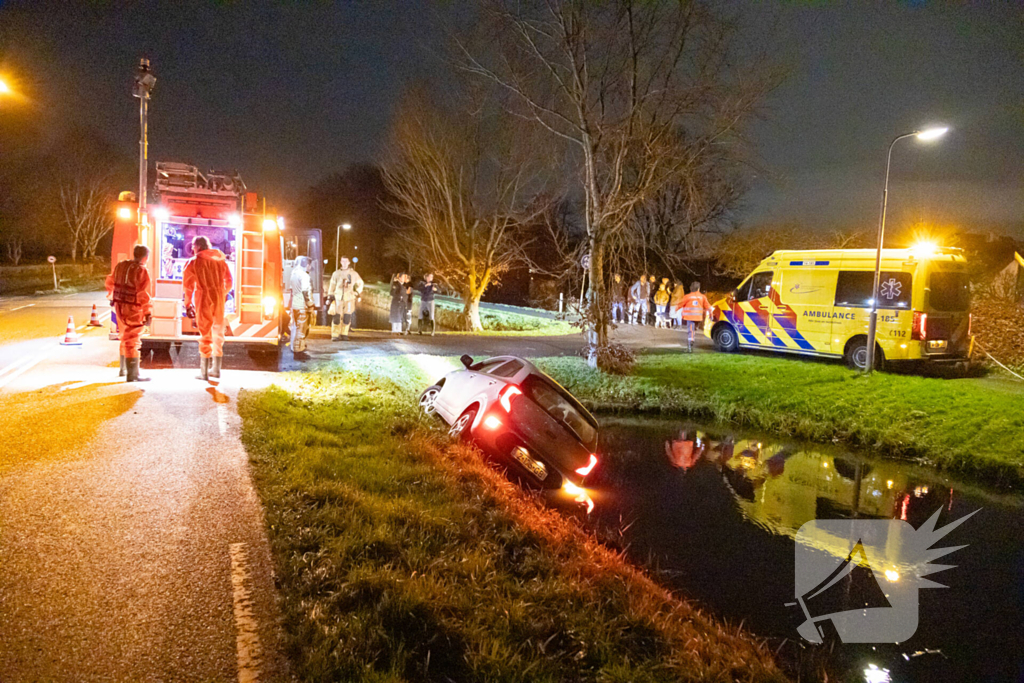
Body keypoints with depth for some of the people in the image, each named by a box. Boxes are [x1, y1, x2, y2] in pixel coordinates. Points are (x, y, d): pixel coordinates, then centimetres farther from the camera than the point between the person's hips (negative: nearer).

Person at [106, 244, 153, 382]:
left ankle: (123, 369, 34)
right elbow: (144, 295, -21)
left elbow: (110, 282, 19)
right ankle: (132, 375, -1)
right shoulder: (141, 271, -16)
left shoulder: (120, 265, 8)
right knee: (133, 341, -3)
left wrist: (112, 297, 36)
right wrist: (148, 313, -19)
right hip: (133, 310, -8)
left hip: (119, 307, 8)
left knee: (125, 338, 22)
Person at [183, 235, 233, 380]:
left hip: (204, 299, -4)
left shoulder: (193, 262, -1)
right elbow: (229, 281, 16)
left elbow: (188, 285, 0)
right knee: (218, 333, 13)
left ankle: (204, 372, 0)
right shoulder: (220, 260, 12)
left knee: (205, 334, -1)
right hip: (219, 299, 4)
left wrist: (188, 304, 9)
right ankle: (216, 369, 19)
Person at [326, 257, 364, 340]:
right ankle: (335, 335, -3)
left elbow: (360, 283, 20)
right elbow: (332, 286, 15)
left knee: (347, 317, -1)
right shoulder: (336, 273, 11)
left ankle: (344, 334, 11)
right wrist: (330, 296, 10)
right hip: (338, 298, 0)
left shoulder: (353, 274, 9)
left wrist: (357, 293, 10)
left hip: (349, 299, 0)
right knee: (336, 317, -7)